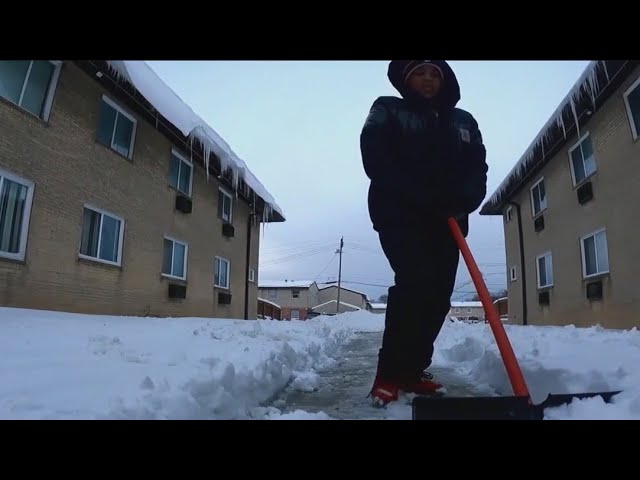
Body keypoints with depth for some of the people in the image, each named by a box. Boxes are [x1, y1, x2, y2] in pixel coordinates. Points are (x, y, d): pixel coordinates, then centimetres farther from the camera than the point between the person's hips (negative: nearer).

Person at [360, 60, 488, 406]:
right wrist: (424, 196, -18)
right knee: (416, 281, -22)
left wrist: (463, 201, -15)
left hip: (447, 219, 5)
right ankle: (389, 375, -13)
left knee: (439, 293, -2)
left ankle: (412, 371, 10)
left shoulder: (464, 121, 19)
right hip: (400, 213, -5)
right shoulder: (387, 111, 8)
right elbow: (377, 162, -8)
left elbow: (478, 167, 8)